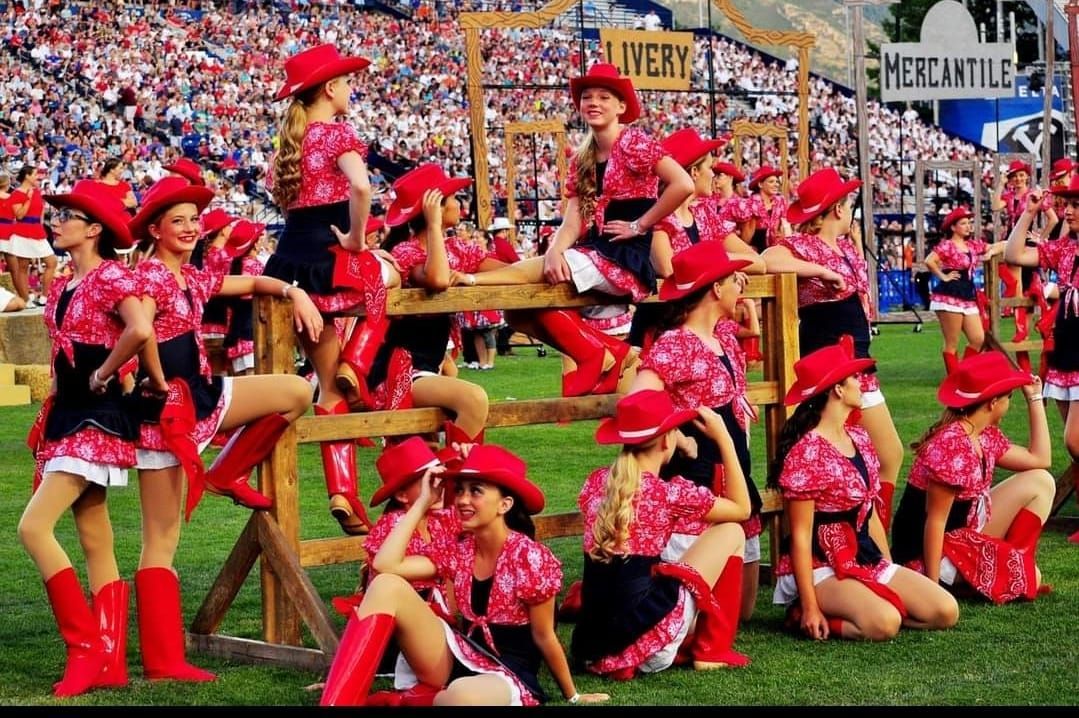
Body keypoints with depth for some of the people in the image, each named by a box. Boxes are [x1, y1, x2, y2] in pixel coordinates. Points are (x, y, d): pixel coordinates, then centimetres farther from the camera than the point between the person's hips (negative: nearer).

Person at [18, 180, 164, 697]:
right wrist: (50, 412, 10)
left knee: (33, 527, -16)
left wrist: (103, 375, -17)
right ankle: (108, 663, 10)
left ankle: (86, 645, -10)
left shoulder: (111, 277, -12)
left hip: (96, 417, -9)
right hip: (68, 414, 9)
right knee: (96, 545, 8)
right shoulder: (62, 286, 15)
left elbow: (141, 330, -30)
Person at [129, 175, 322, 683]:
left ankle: (227, 475, 16)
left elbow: (250, 284, 25)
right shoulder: (148, 276, -13)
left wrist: (294, 293, 10)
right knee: (162, 539, -6)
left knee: (296, 392, 6)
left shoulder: (193, 278, 14)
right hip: (163, 406, -8)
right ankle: (162, 660, -2)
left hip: (200, 393, 9)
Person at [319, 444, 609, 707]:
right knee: (386, 586, -15)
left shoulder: (530, 558, -13)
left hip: (509, 681, -7)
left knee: (462, 696, -48)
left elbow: (544, 637, -3)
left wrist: (572, 696, 5)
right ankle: (335, 703, -26)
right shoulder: (460, 552, 6)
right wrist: (423, 502, 0)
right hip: (459, 664, 7)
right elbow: (385, 565, -5)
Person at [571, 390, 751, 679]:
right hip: (646, 645, -7)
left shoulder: (596, 482, 7)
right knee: (731, 533, 9)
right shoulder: (669, 492, -8)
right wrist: (723, 438, 11)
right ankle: (711, 652, 10)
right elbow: (742, 508, 9)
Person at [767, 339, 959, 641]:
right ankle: (806, 617, -7)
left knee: (946, 611, -7)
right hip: (822, 568, -8)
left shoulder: (859, 438, 9)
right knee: (884, 622, -32)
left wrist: (891, 572, 13)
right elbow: (800, 535, -16)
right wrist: (810, 607, -19)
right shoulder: (806, 451, -16)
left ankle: (858, 611, 5)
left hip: (868, 560, 8)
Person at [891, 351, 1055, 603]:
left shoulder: (986, 437, 4)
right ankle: (954, 580, -3)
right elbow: (936, 520, -24)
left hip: (965, 530, 10)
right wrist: (933, 583, -23)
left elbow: (1040, 460, 15)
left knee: (1040, 482, 7)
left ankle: (1012, 561, 5)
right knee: (1028, 578, -17)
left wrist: (1035, 398, 13)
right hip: (933, 550, -10)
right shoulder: (951, 446, -25)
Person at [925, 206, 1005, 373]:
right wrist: (943, 276, -14)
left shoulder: (973, 245, 14)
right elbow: (929, 261, -24)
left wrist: (990, 253, 4)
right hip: (950, 297, -8)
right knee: (952, 344, -4)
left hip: (968, 297, 8)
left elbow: (1000, 246, 25)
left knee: (978, 339, 4)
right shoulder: (947, 245, -9)